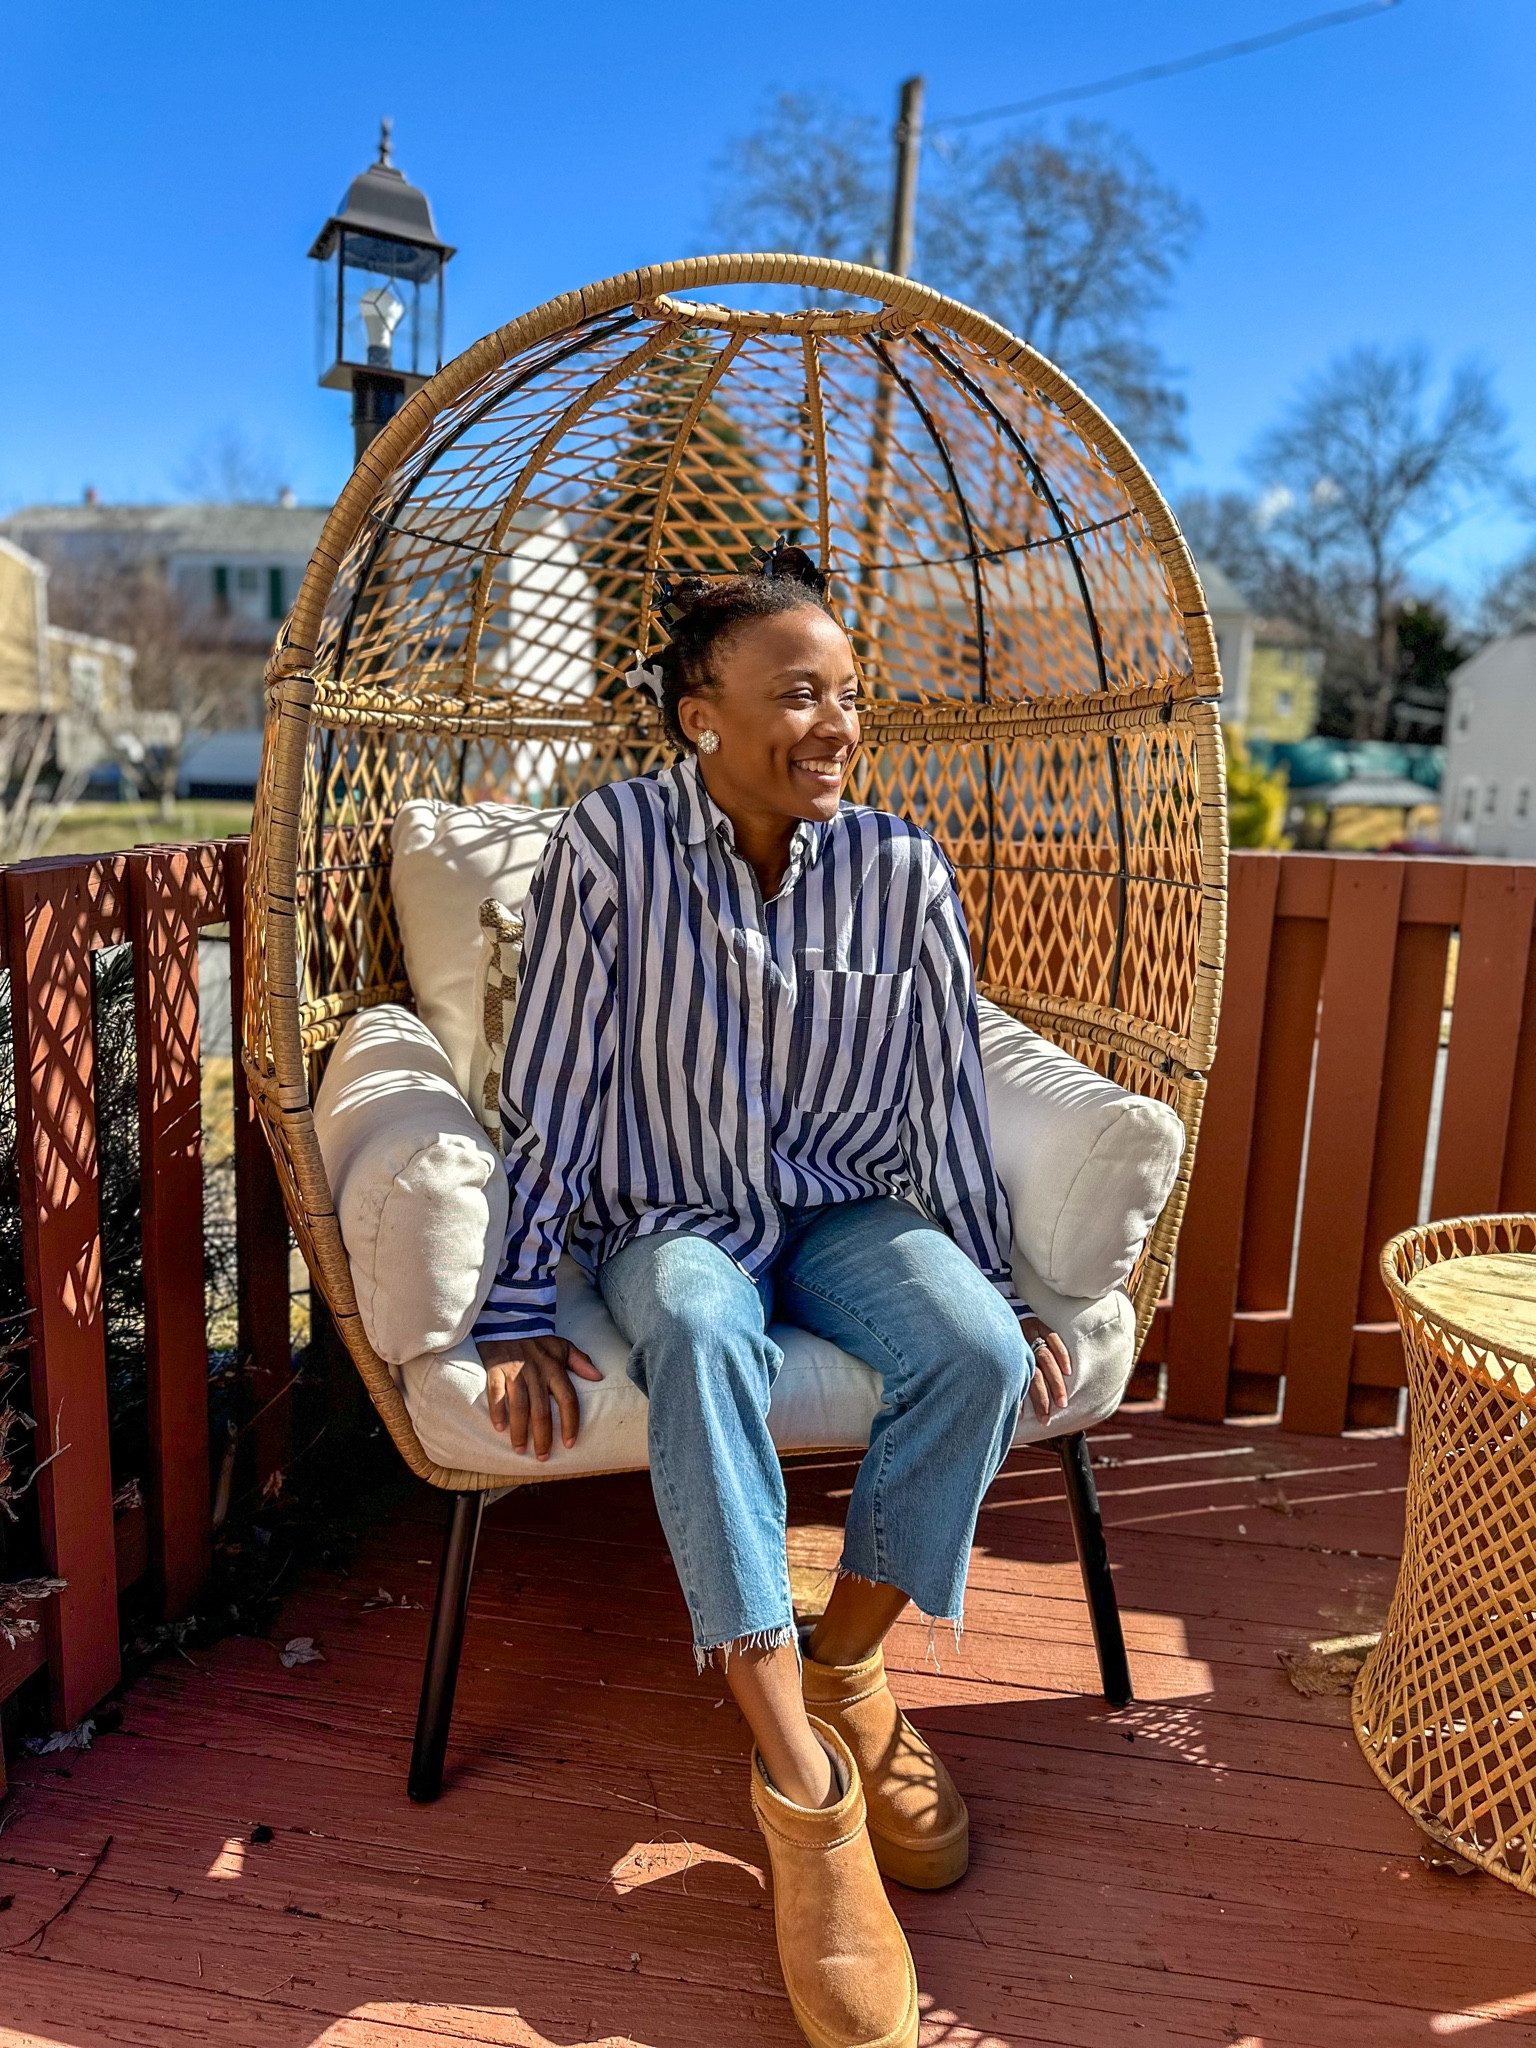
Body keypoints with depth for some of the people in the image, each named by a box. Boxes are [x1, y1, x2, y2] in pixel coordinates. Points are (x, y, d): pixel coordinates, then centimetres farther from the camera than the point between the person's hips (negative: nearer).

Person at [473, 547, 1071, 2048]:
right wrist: (519, 1314, -11)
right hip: (668, 1218, -2)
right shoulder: (610, 845, -13)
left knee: (979, 1354, -27)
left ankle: (845, 1671, -2)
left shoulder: (899, 868, -5)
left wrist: (997, 1290, 3)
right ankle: (804, 1790, -26)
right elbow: (549, 1094, -10)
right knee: (702, 1335, -36)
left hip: (847, 1206, 3)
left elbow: (945, 1098, 2)